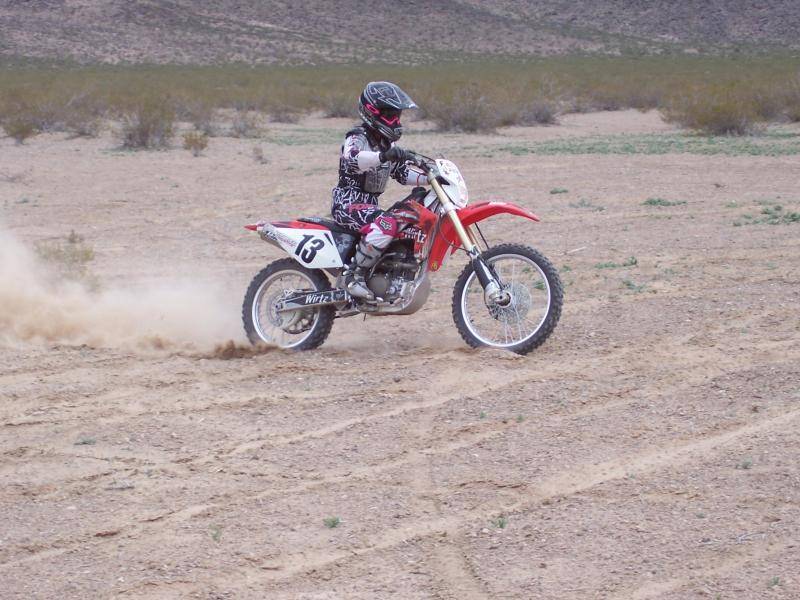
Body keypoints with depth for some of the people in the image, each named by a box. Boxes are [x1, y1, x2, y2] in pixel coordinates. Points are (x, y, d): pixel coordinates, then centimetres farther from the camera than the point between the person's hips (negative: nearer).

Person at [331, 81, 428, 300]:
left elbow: (402, 173, 23)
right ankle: (355, 275, -28)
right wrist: (383, 156, -52)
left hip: (370, 205, 10)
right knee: (386, 224, -34)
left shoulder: (388, 144, 16)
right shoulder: (357, 138, -12)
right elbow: (352, 159, -35)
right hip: (348, 204, -10)